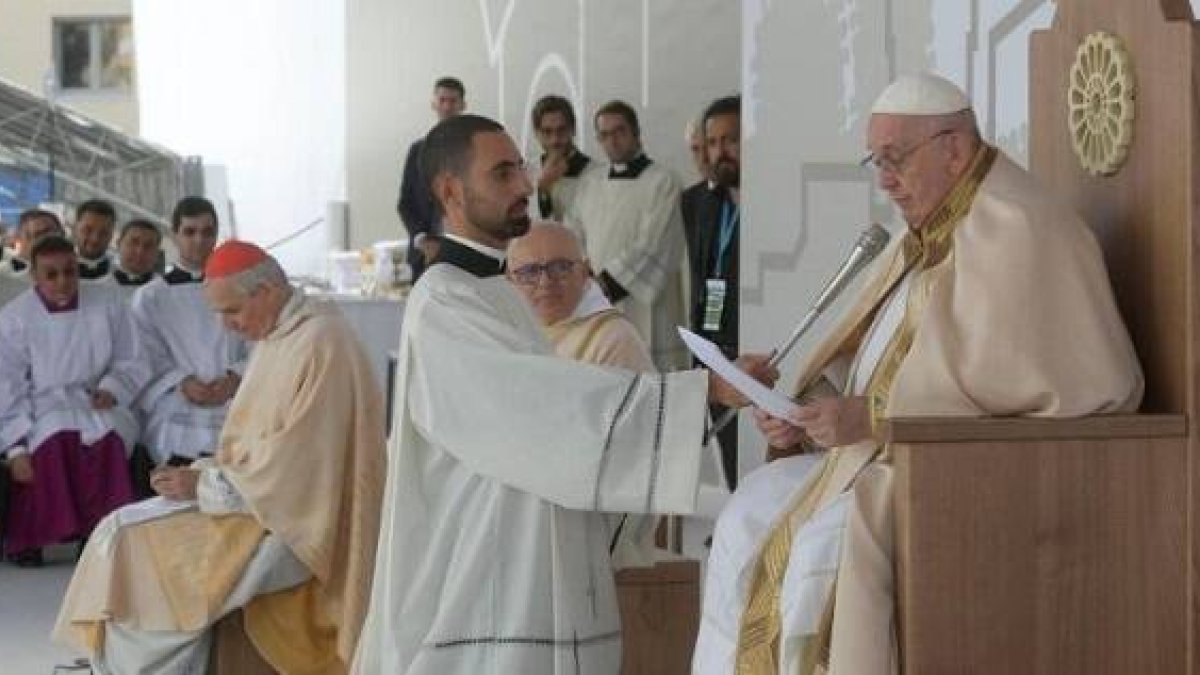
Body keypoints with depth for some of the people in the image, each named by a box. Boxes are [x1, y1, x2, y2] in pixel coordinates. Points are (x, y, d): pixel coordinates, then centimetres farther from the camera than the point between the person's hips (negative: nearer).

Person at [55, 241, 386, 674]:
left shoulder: (319, 342, -19)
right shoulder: (276, 334, 11)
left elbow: (298, 461, -22)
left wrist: (206, 484, -16)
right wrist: (205, 474, 1)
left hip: (290, 520, -9)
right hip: (262, 491, 10)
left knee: (128, 541, -14)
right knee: (125, 536, 1)